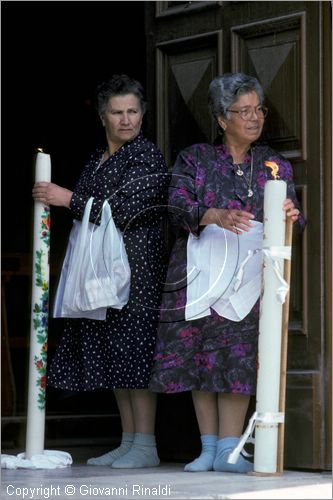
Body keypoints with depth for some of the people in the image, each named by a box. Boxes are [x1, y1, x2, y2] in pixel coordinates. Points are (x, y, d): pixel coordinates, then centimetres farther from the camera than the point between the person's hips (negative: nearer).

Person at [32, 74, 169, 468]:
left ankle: (145, 446, -6)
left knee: (135, 354, -9)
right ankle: (128, 442, 14)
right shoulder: (97, 160, 18)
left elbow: (124, 210, -15)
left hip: (137, 271, -8)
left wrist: (68, 199, -13)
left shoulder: (147, 157, -5)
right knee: (113, 357, 8)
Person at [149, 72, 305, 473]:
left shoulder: (275, 165, 12)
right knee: (198, 356, -1)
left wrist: (290, 216, -20)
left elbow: (292, 223, 4)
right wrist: (216, 215, -26)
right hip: (198, 272, 0)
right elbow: (177, 206, -8)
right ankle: (208, 447, 8)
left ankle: (228, 450, -5)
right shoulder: (195, 158, 7)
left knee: (238, 357, -9)